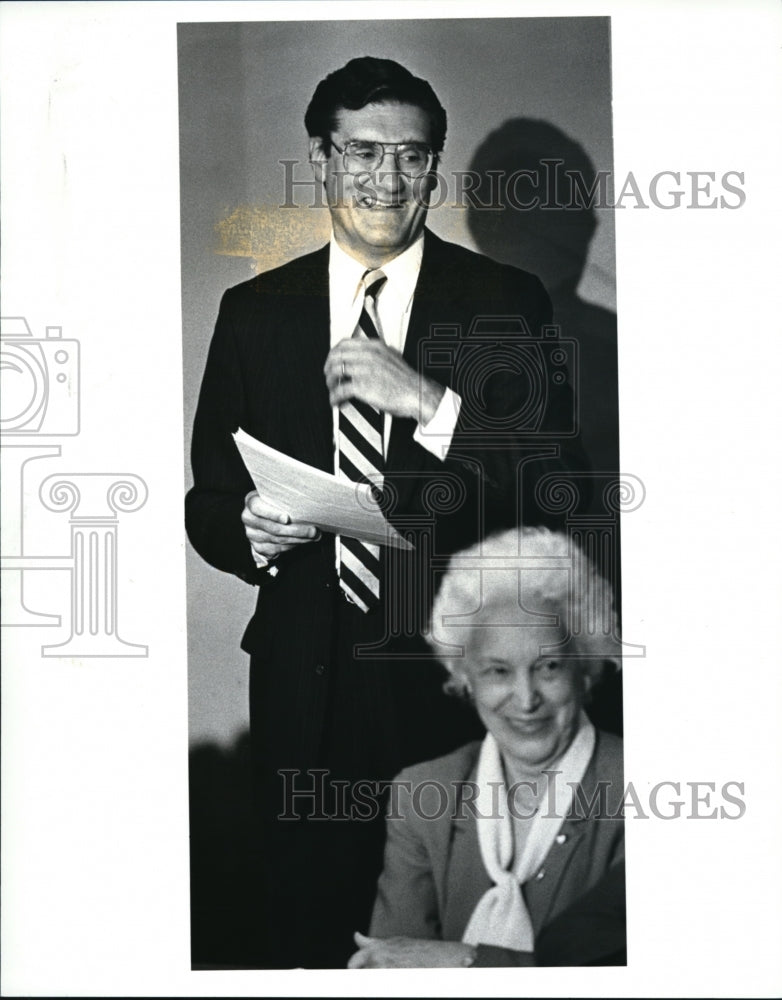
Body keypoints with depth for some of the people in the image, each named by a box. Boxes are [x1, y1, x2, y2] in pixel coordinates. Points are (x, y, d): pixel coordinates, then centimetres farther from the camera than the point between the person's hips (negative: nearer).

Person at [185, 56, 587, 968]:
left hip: (457, 680, -2)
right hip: (304, 682, 2)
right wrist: (249, 529, -13)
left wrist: (428, 403, -21)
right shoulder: (254, 312, 7)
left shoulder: (508, 303, -1)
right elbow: (206, 502, 9)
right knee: (300, 928, 12)